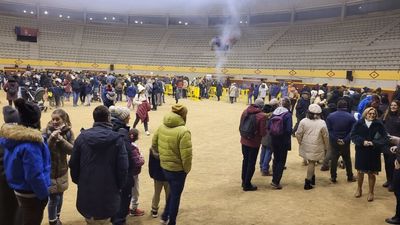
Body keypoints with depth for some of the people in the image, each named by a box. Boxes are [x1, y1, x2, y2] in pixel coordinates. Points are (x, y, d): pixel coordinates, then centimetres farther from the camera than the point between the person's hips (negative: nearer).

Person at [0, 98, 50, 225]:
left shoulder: (12, 136, -3)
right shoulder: (30, 143, -30)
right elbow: (34, 174, -28)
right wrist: (44, 194, -18)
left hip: (20, 190, 8)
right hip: (32, 193, -8)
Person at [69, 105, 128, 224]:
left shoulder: (82, 137, -3)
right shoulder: (117, 139, -12)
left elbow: (73, 164, 2)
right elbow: (123, 167, -12)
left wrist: (77, 181, 17)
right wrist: (120, 186, 4)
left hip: (86, 191, 3)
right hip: (108, 192, -3)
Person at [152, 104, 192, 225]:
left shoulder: (161, 127, -2)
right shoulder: (183, 131, -24)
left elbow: (154, 144, 7)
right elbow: (186, 155, -24)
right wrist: (187, 169, -8)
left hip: (164, 166, 7)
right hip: (177, 169, -7)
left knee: (172, 192, 28)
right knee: (176, 196, 12)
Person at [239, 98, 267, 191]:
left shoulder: (245, 111, -2)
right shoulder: (262, 116, -19)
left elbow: (240, 127, 6)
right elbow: (263, 133, -17)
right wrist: (266, 131, 4)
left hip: (244, 141, 6)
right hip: (254, 143, -5)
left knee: (245, 160, 21)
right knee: (251, 163, 8)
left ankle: (244, 181, 33)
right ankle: (247, 185, 16)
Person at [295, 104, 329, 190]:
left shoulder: (303, 121, -8)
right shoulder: (322, 123, -11)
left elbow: (298, 134, -4)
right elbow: (325, 137, -4)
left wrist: (300, 142, 12)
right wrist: (326, 147, 10)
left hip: (306, 146, 2)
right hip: (316, 147, -2)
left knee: (311, 162, 19)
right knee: (312, 163, 6)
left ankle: (312, 178, 30)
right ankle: (308, 182, 8)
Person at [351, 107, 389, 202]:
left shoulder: (379, 125, -6)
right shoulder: (359, 123, -4)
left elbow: (385, 138, -7)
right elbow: (353, 135, -5)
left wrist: (374, 143, -20)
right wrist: (362, 142, -19)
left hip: (374, 153, -1)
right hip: (361, 151, 1)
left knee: (371, 173, 7)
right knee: (360, 171, 15)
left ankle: (371, 192, 25)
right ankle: (359, 189, 37)